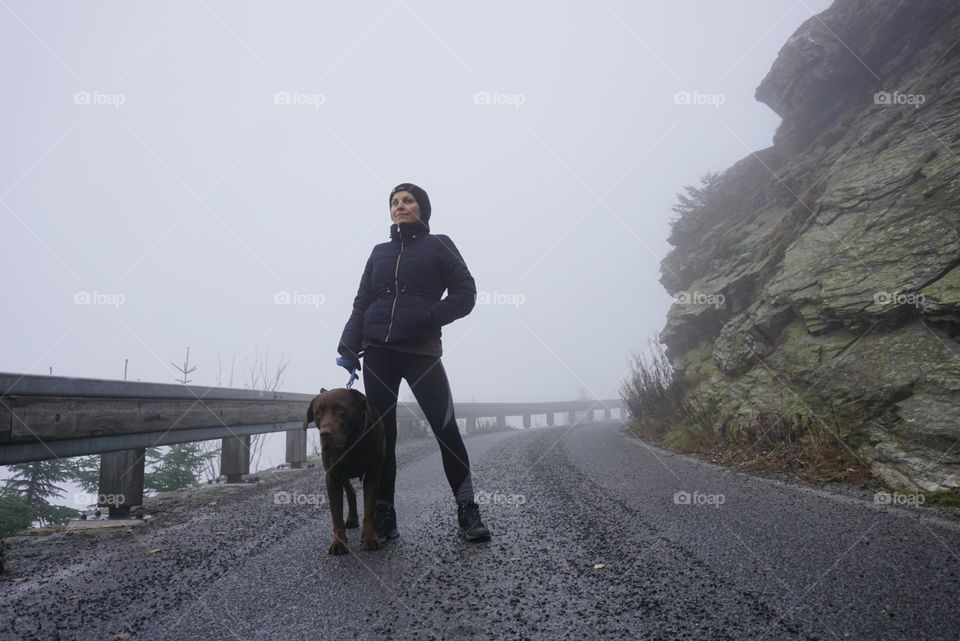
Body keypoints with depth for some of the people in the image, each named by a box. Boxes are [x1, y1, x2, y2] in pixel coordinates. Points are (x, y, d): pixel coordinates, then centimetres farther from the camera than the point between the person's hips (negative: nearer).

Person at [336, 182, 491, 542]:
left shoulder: (439, 246, 9)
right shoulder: (380, 252, 19)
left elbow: (465, 294, 1)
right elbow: (361, 304, 13)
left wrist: (428, 316, -13)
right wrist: (348, 349, 0)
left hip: (421, 352, -3)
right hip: (378, 353, 4)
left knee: (445, 428, -9)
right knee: (381, 433, 3)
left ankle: (467, 512, 1)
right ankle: (383, 516, 10)